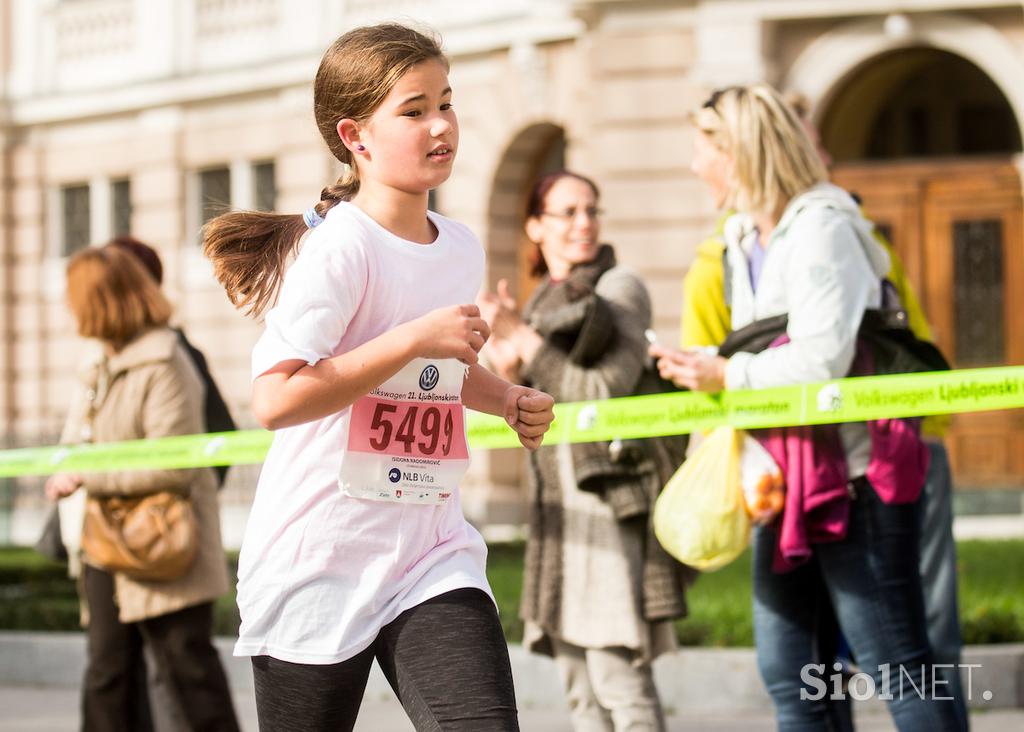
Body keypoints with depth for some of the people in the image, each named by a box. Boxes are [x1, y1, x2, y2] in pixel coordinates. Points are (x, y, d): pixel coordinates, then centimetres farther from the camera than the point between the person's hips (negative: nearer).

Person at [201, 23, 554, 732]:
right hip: (319, 562, -5)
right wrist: (416, 337, -25)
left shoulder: (462, 250, 8)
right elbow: (275, 400, -27)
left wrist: (507, 399, 9)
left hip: (432, 555, 5)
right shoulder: (340, 248, -15)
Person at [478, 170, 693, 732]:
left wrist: (524, 340, -13)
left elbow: (604, 394, -14)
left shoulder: (619, 289, -5)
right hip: (558, 504, 8)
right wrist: (509, 370, -3)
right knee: (581, 686, 9)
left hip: (613, 499, -8)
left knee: (618, 678, -12)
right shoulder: (545, 301, 17)